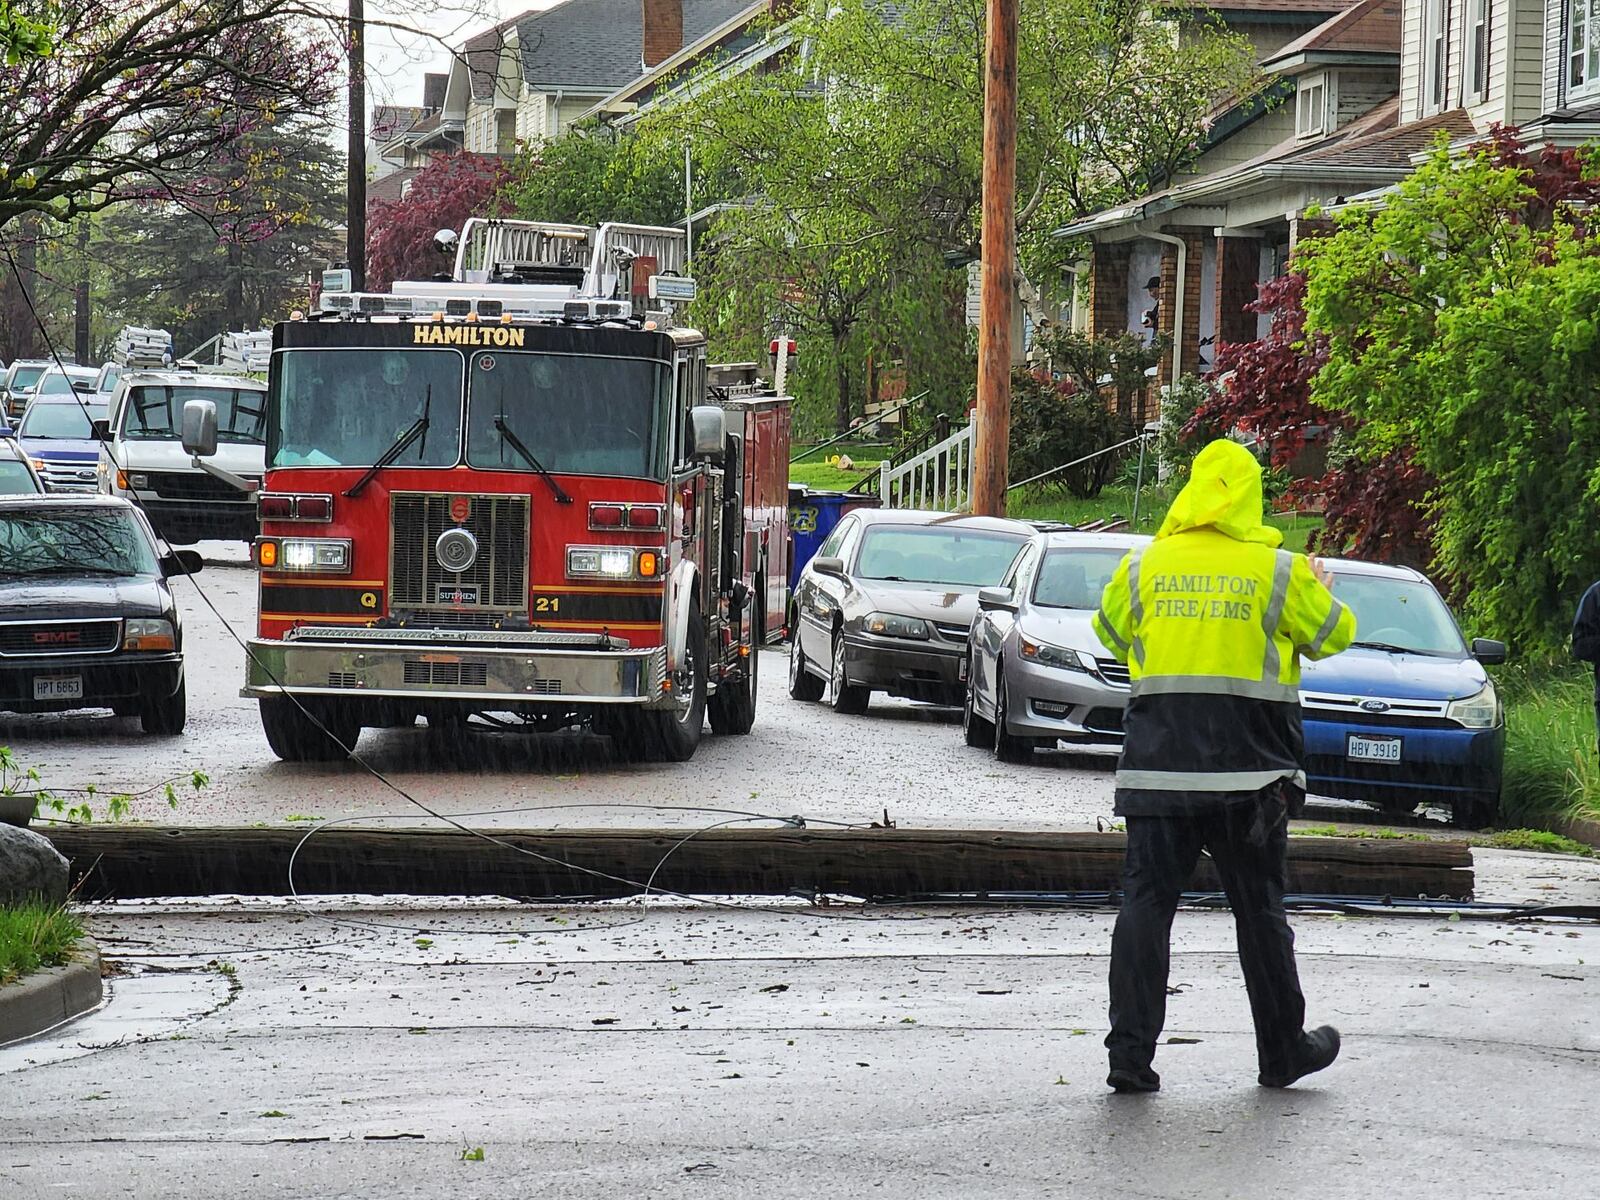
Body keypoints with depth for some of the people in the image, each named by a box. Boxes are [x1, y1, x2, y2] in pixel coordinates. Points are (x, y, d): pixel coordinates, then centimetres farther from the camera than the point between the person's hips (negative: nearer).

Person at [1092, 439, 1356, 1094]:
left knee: (1145, 902, 2)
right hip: (1248, 770, -1)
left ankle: (1130, 1052, -5)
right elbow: (1334, 634, 10)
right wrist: (1319, 587, 30)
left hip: (1155, 769, 1)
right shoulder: (1278, 571, -3)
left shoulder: (1141, 566, 3)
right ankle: (1284, 1051, 20)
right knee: (1259, 909, 9)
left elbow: (1111, 634, 19)